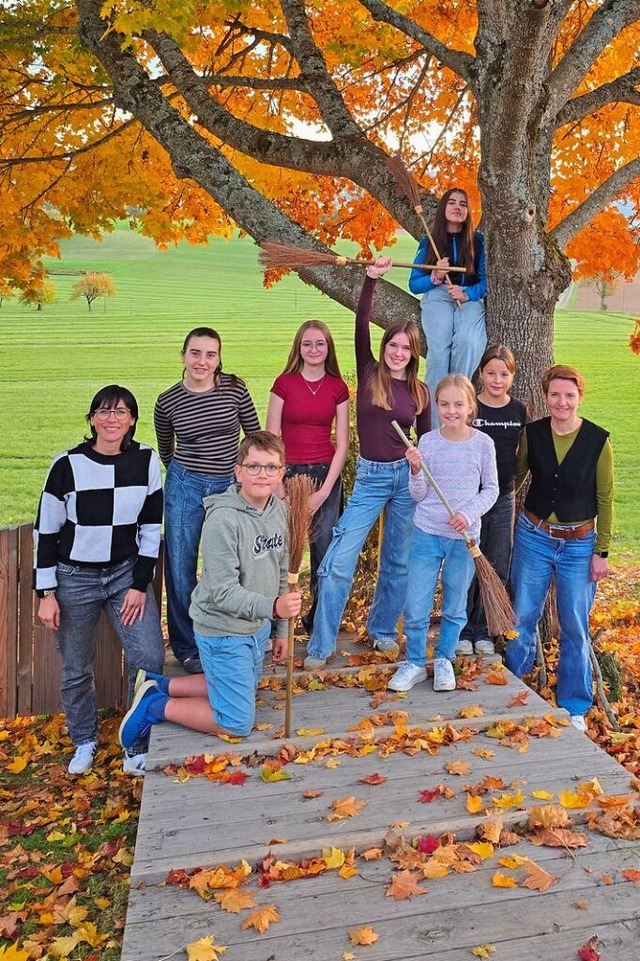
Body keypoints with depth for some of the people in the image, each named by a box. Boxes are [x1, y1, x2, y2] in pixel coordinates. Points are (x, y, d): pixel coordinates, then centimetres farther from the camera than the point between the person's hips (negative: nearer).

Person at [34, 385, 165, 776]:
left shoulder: (146, 460, -6)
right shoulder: (68, 465, -12)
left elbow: (151, 528, 0)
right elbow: (46, 531, -4)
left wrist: (140, 585, -4)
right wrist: (46, 594, -5)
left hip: (127, 572, 1)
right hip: (75, 578, -1)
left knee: (150, 657, -9)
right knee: (77, 669, 10)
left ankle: (138, 746, 13)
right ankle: (85, 742, 36)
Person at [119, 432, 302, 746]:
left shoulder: (279, 510, -2)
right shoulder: (223, 519, -25)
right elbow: (223, 593, -27)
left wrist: (281, 630, 13)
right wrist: (273, 607, -40)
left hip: (258, 627, 8)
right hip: (223, 631, -8)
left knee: (243, 691, 25)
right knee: (237, 723, 2)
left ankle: (158, 686, 31)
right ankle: (153, 707, 15)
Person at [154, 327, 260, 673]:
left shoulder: (235, 388, -5)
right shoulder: (167, 402, -5)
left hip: (229, 487, 1)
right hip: (185, 488, 0)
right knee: (181, 568, 4)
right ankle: (187, 647, 21)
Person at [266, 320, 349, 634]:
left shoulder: (338, 387, 5)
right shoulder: (284, 383, 0)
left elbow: (342, 443, 4)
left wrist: (325, 490, -4)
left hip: (326, 476, 2)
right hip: (289, 473, -2)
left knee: (325, 554, 5)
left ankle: (318, 619, 24)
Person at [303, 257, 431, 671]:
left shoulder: (420, 391, 4)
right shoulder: (368, 374, 0)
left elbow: (427, 440, 10)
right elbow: (361, 326, -12)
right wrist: (371, 279, -19)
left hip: (407, 476, 2)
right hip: (369, 476, -2)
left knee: (398, 561, 12)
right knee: (339, 560, -8)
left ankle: (384, 629, 32)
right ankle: (321, 646, 2)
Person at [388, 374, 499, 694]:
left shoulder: (483, 443, -4)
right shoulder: (426, 442, -4)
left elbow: (490, 489, 3)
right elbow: (419, 495, -1)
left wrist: (469, 514, -13)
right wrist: (415, 471, -20)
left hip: (464, 537, 0)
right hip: (426, 533, 0)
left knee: (455, 607, 13)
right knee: (416, 607, 2)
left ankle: (444, 661, 32)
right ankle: (414, 663, 21)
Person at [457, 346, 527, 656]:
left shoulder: (519, 411, 3)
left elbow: (519, 453, 13)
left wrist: (511, 482, 10)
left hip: (504, 499, 4)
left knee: (497, 569, 9)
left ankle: (482, 630, 25)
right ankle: (461, 631, 19)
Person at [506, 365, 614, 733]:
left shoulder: (598, 440, -9)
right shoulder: (532, 433, -3)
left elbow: (605, 500, -4)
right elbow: (516, 477, 11)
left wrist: (601, 551, -5)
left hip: (579, 544, -2)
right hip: (534, 537, 2)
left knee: (575, 627, 6)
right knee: (523, 617, 10)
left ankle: (574, 707, 23)